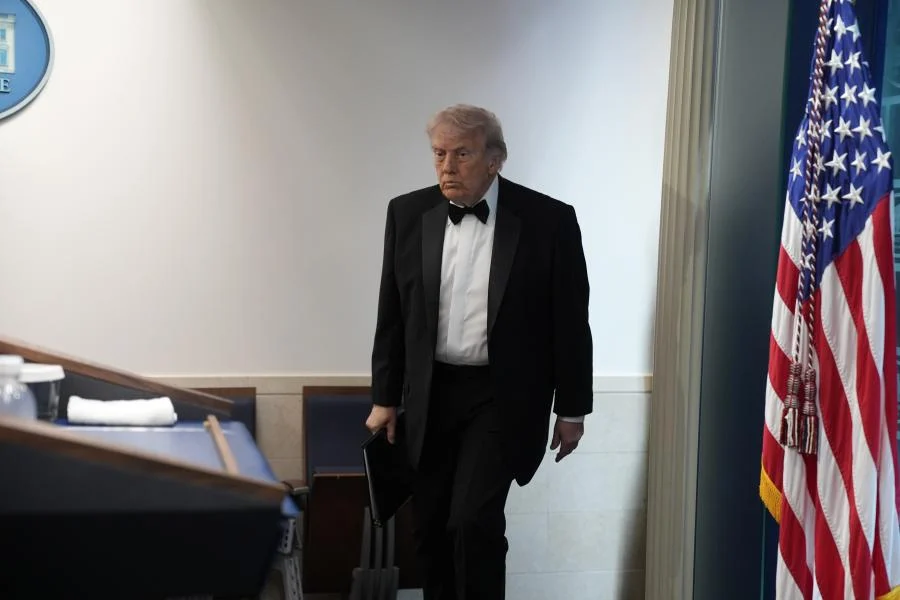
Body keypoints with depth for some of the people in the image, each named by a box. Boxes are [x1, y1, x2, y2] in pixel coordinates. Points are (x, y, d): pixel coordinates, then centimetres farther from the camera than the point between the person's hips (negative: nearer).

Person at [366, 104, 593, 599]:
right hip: (431, 394, 4)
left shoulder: (548, 220, -10)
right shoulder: (408, 213, 0)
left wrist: (571, 409, -1)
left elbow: (570, 320, -4)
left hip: (503, 395, -4)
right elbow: (392, 314, 6)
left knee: (474, 520, -12)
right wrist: (385, 398, 7)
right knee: (430, 526, 10)